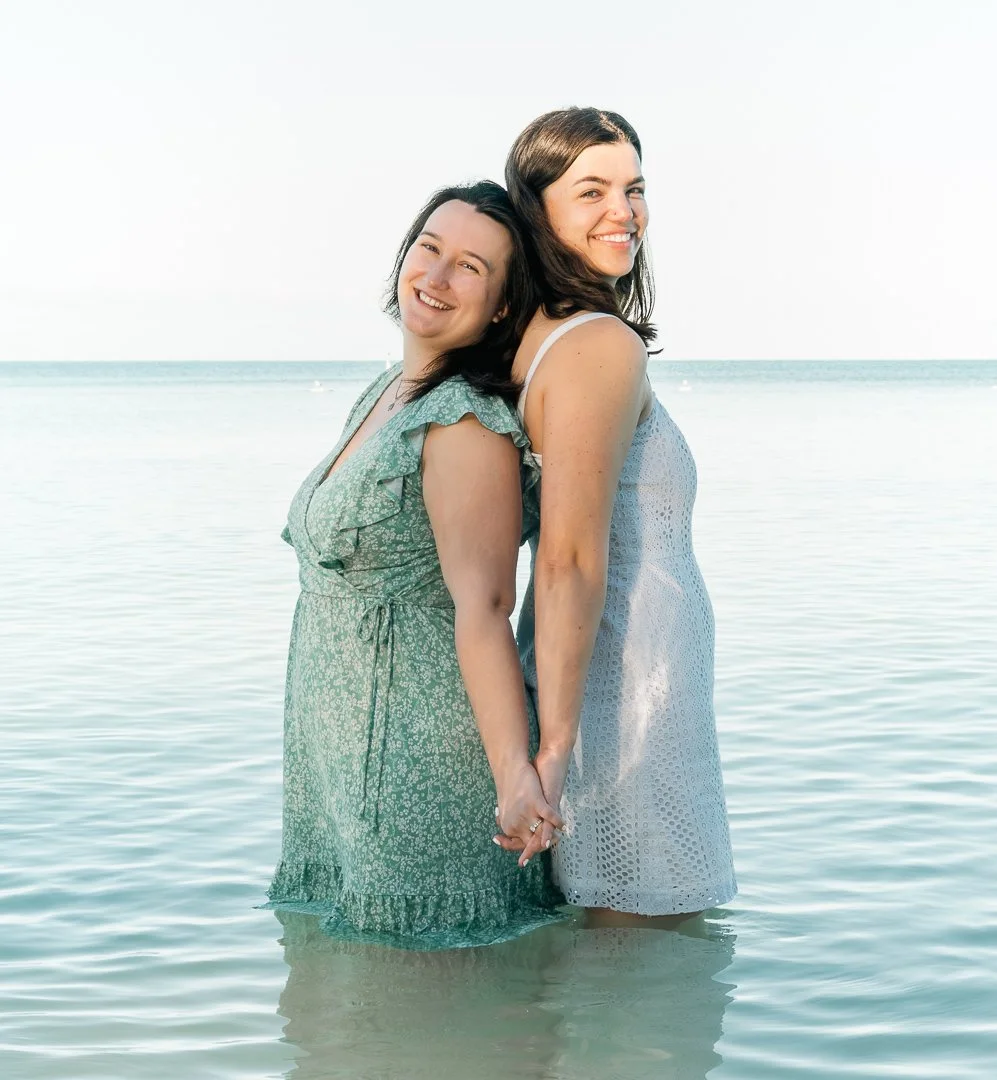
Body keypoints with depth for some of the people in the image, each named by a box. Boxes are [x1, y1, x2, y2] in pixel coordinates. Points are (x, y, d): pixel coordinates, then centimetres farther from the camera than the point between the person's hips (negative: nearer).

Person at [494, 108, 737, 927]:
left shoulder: (533, 338, 10)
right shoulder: (604, 346, -18)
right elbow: (570, 560, -25)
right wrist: (552, 749, -28)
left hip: (585, 679, 9)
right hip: (628, 689, -9)